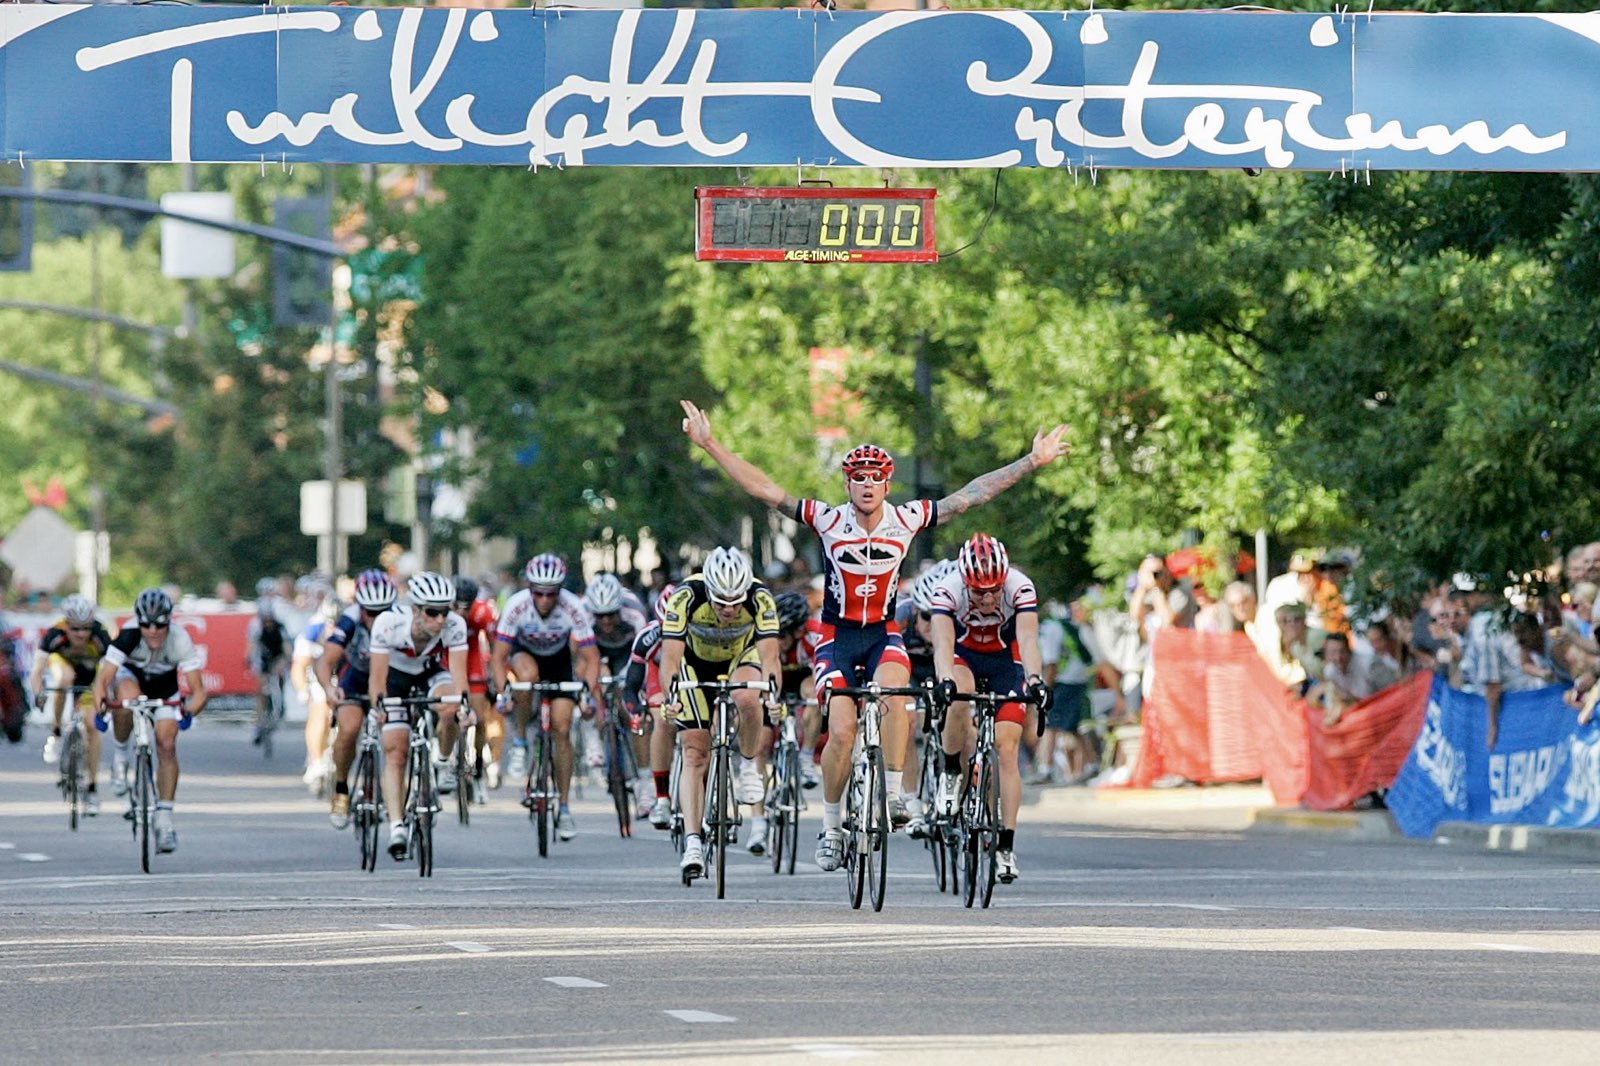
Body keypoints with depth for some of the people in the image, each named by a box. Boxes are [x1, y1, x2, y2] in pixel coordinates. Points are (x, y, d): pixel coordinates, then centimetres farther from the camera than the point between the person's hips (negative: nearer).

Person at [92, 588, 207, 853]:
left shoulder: (180, 641, -34)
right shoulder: (128, 636, -36)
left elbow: (198, 690, -36)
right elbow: (103, 677, -39)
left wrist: (190, 710, -56)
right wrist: (100, 703, -57)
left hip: (164, 687, 1)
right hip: (130, 675, -1)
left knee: (167, 746, -13)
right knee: (128, 698, -36)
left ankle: (164, 820, -4)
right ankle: (121, 756, -10)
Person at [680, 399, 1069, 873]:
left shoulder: (907, 521, -8)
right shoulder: (828, 521, -11)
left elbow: (973, 493, -4)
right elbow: (763, 488, -13)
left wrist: (1033, 461, -6)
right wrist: (710, 445, -19)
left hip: (884, 633, 1)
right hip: (836, 635, -1)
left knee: (894, 691, -32)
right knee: (842, 731, -14)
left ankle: (894, 794, -24)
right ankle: (831, 824, 5)